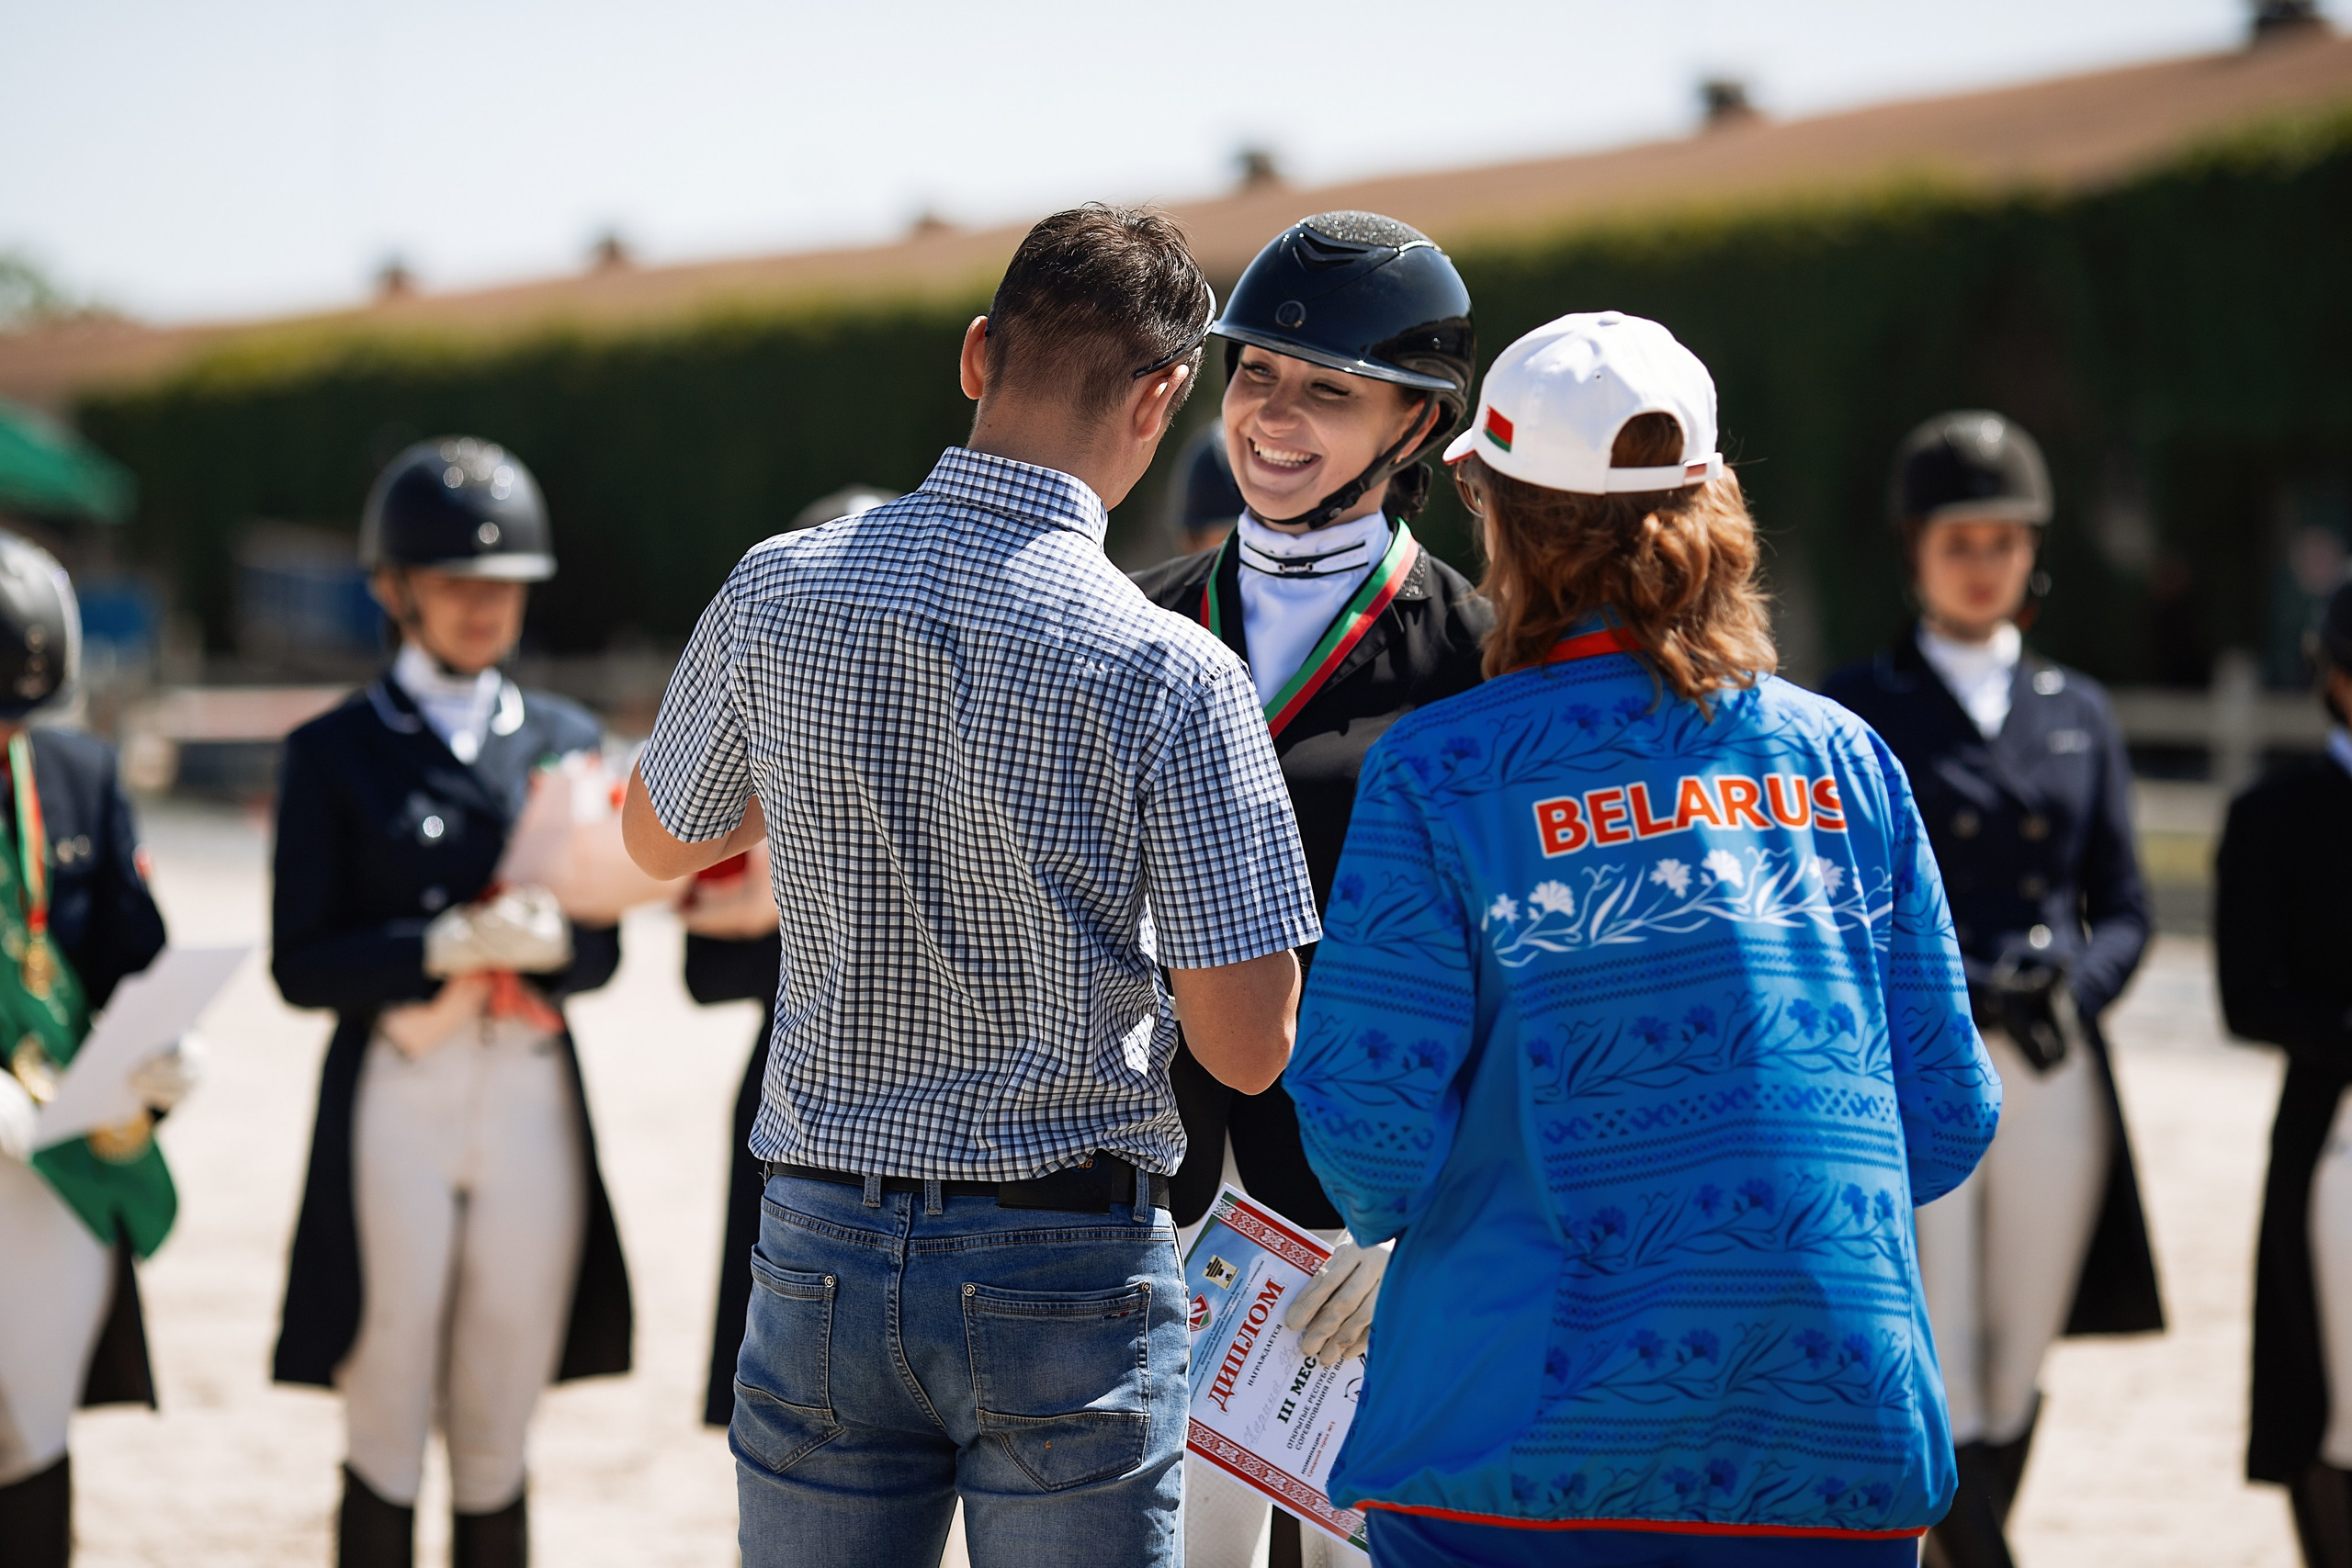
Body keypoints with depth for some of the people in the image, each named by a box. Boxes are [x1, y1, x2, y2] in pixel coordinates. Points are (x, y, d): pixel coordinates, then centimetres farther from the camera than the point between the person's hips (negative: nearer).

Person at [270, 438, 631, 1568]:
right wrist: (445, 946, -18)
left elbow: (603, 950, 9)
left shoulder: (566, 740, 12)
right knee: (387, 1442, 1)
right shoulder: (333, 752, 3)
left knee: (496, 1444, 7)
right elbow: (302, 965, -5)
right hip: (395, 1107, -3)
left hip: (534, 1105, 3)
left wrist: (549, 936, -13)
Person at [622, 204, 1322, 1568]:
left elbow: (660, 841, 16)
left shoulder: (777, 594, -4)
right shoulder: (1172, 675, -15)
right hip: (1067, 1267, -3)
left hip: (824, 1249, 3)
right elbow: (1249, 1047, -11)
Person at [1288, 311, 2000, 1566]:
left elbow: (1372, 1118, -9)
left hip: (1524, 1451, -3)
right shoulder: (1846, 760, 5)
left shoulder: (1437, 770, -6)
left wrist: (1393, 1213, 14)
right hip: (1844, 1456, 3)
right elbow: (1948, 1114, 7)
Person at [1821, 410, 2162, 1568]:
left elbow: (2123, 909, 14)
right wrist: (1967, 993, -13)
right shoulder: (1853, 712, 5)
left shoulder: (2076, 713, 16)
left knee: (2014, 1387, 7)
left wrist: (2072, 985, -8)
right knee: (1940, 1398, -10)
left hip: (2058, 1082, 4)